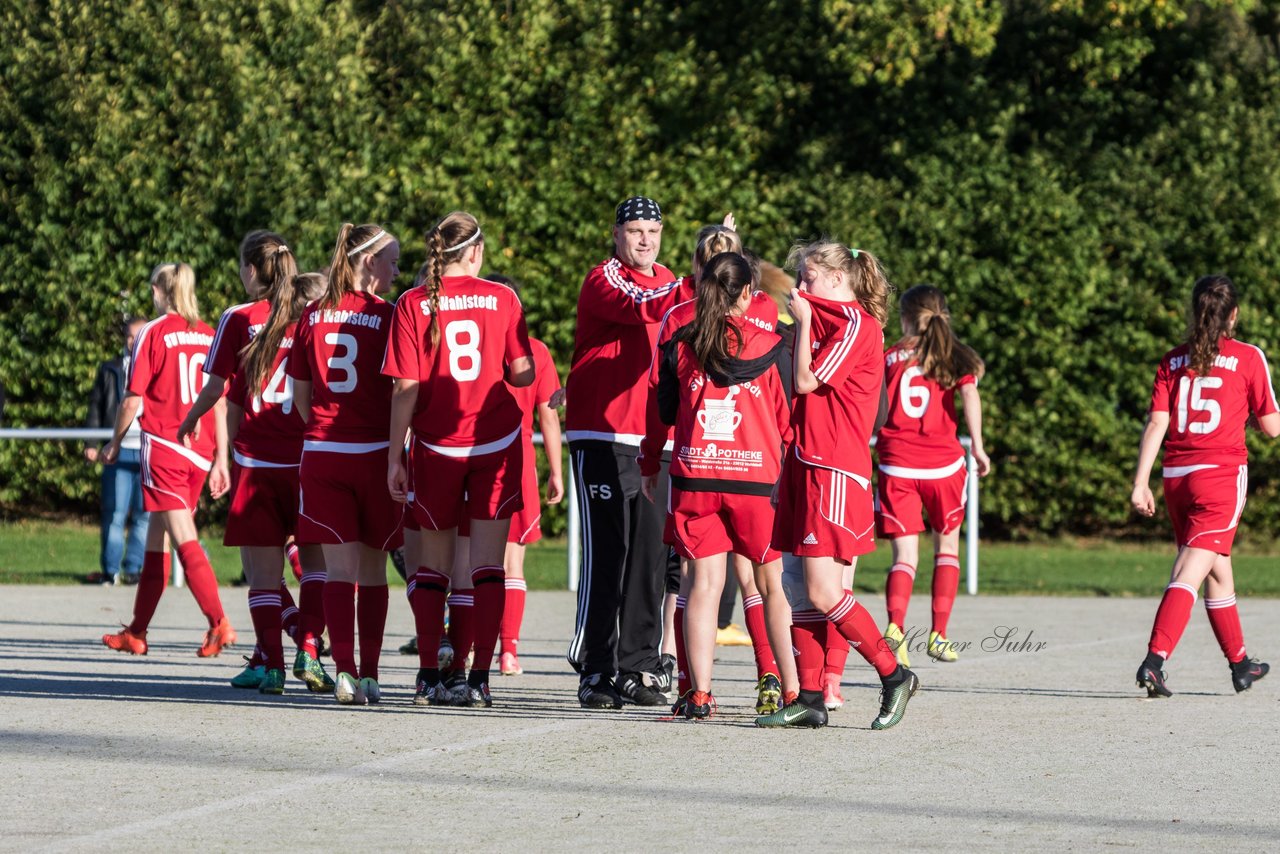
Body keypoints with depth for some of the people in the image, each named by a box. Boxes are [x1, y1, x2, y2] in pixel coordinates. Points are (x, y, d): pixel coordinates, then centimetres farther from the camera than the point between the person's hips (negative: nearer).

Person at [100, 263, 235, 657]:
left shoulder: (153, 333, -6)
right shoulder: (209, 335, 7)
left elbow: (132, 399, -6)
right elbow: (220, 403, 6)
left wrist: (114, 443, 9)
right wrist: (221, 460, 9)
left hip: (163, 445, -6)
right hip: (201, 450, 6)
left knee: (185, 539, -10)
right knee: (157, 538, 15)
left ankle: (219, 623, -25)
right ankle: (136, 632, 22)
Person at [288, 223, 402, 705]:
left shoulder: (313, 316, 6)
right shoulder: (386, 316, -6)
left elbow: (299, 391, 11)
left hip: (321, 453, 3)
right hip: (375, 451, -3)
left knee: (339, 568, 0)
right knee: (373, 570, 9)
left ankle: (344, 670, -13)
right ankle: (369, 673, 11)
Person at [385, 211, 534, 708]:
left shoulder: (414, 304, -5)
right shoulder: (502, 298, -3)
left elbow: (406, 388, -8)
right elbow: (523, 374, -2)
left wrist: (395, 457, -3)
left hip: (436, 445, 0)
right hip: (496, 442, 0)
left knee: (434, 563, 10)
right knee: (488, 563, 2)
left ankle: (428, 677, 7)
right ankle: (480, 679, -4)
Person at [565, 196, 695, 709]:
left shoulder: (668, 282, 17)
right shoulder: (603, 281, -6)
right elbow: (640, 308, -28)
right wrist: (694, 287, -40)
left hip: (654, 440, 7)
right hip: (602, 436, -7)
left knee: (650, 557, 6)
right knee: (605, 554, -8)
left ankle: (638, 668, 12)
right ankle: (595, 671, -6)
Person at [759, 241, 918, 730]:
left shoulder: (858, 325, -9)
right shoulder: (830, 322, 20)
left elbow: (806, 381, -13)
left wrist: (803, 320, -6)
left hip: (835, 473, -10)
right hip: (806, 466, 10)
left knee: (823, 593, -12)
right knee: (803, 590, 5)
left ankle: (893, 675, 1)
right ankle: (809, 699, 6)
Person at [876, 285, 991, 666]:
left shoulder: (890, 357, 5)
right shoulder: (956, 357, 4)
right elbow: (969, 393, -13)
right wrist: (978, 447, -10)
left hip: (896, 465, 0)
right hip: (943, 463, 0)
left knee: (905, 555, 1)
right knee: (947, 547, 19)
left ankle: (895, 626, -24)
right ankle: (938, 634, 14)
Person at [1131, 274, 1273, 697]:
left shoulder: (1173, 361, 7)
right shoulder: (1248, 358, -3)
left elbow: (1156, 424, -1)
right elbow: (1272, 427, 0)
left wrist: (1140, 483, -2)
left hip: (1176, 476, 5)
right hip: (1222, 473, -5)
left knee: (1219, 571, 20)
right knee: (1191, 571, -10)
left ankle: (1240, 664, 33)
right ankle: (1154, 661, -26)